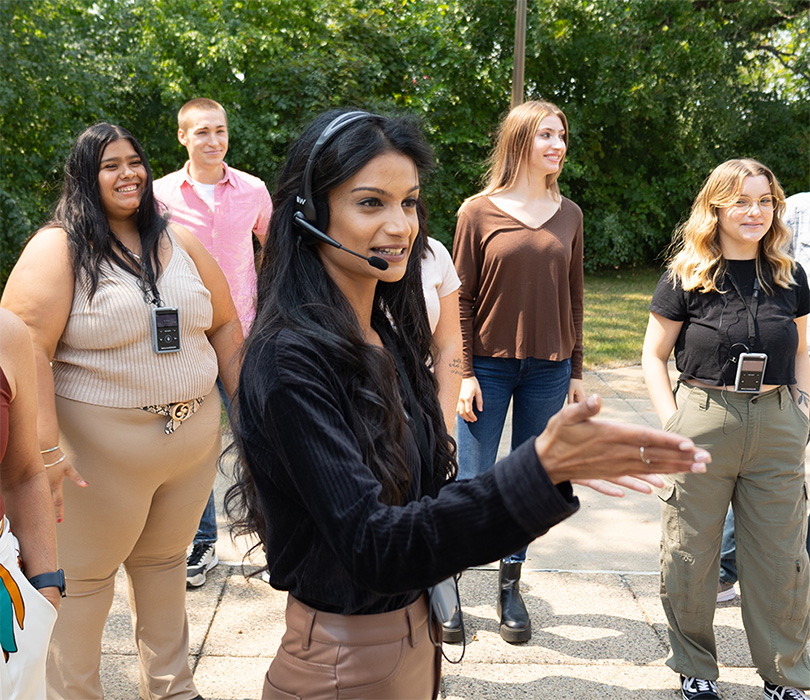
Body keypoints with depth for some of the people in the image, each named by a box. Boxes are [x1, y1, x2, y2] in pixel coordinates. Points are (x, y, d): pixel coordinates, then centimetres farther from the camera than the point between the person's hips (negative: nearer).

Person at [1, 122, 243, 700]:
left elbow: (224, 326, 13)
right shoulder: (57, 249, -7)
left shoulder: (181, 244, 9)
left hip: (194, 439, 5)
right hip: (102, 448, -4)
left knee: (164, 562, 19)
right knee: (84, 577, 8)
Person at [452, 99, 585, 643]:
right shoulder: (479, 211, -4)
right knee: (474, 483, 1)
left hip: (548, 369, 3)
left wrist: (576, 371, 10)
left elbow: (573, 297, 11)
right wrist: (464, 372, -8)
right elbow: (461, 298, -3)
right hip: (489, 367, -3)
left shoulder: (568, 214, 7)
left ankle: (511, 586, 25)